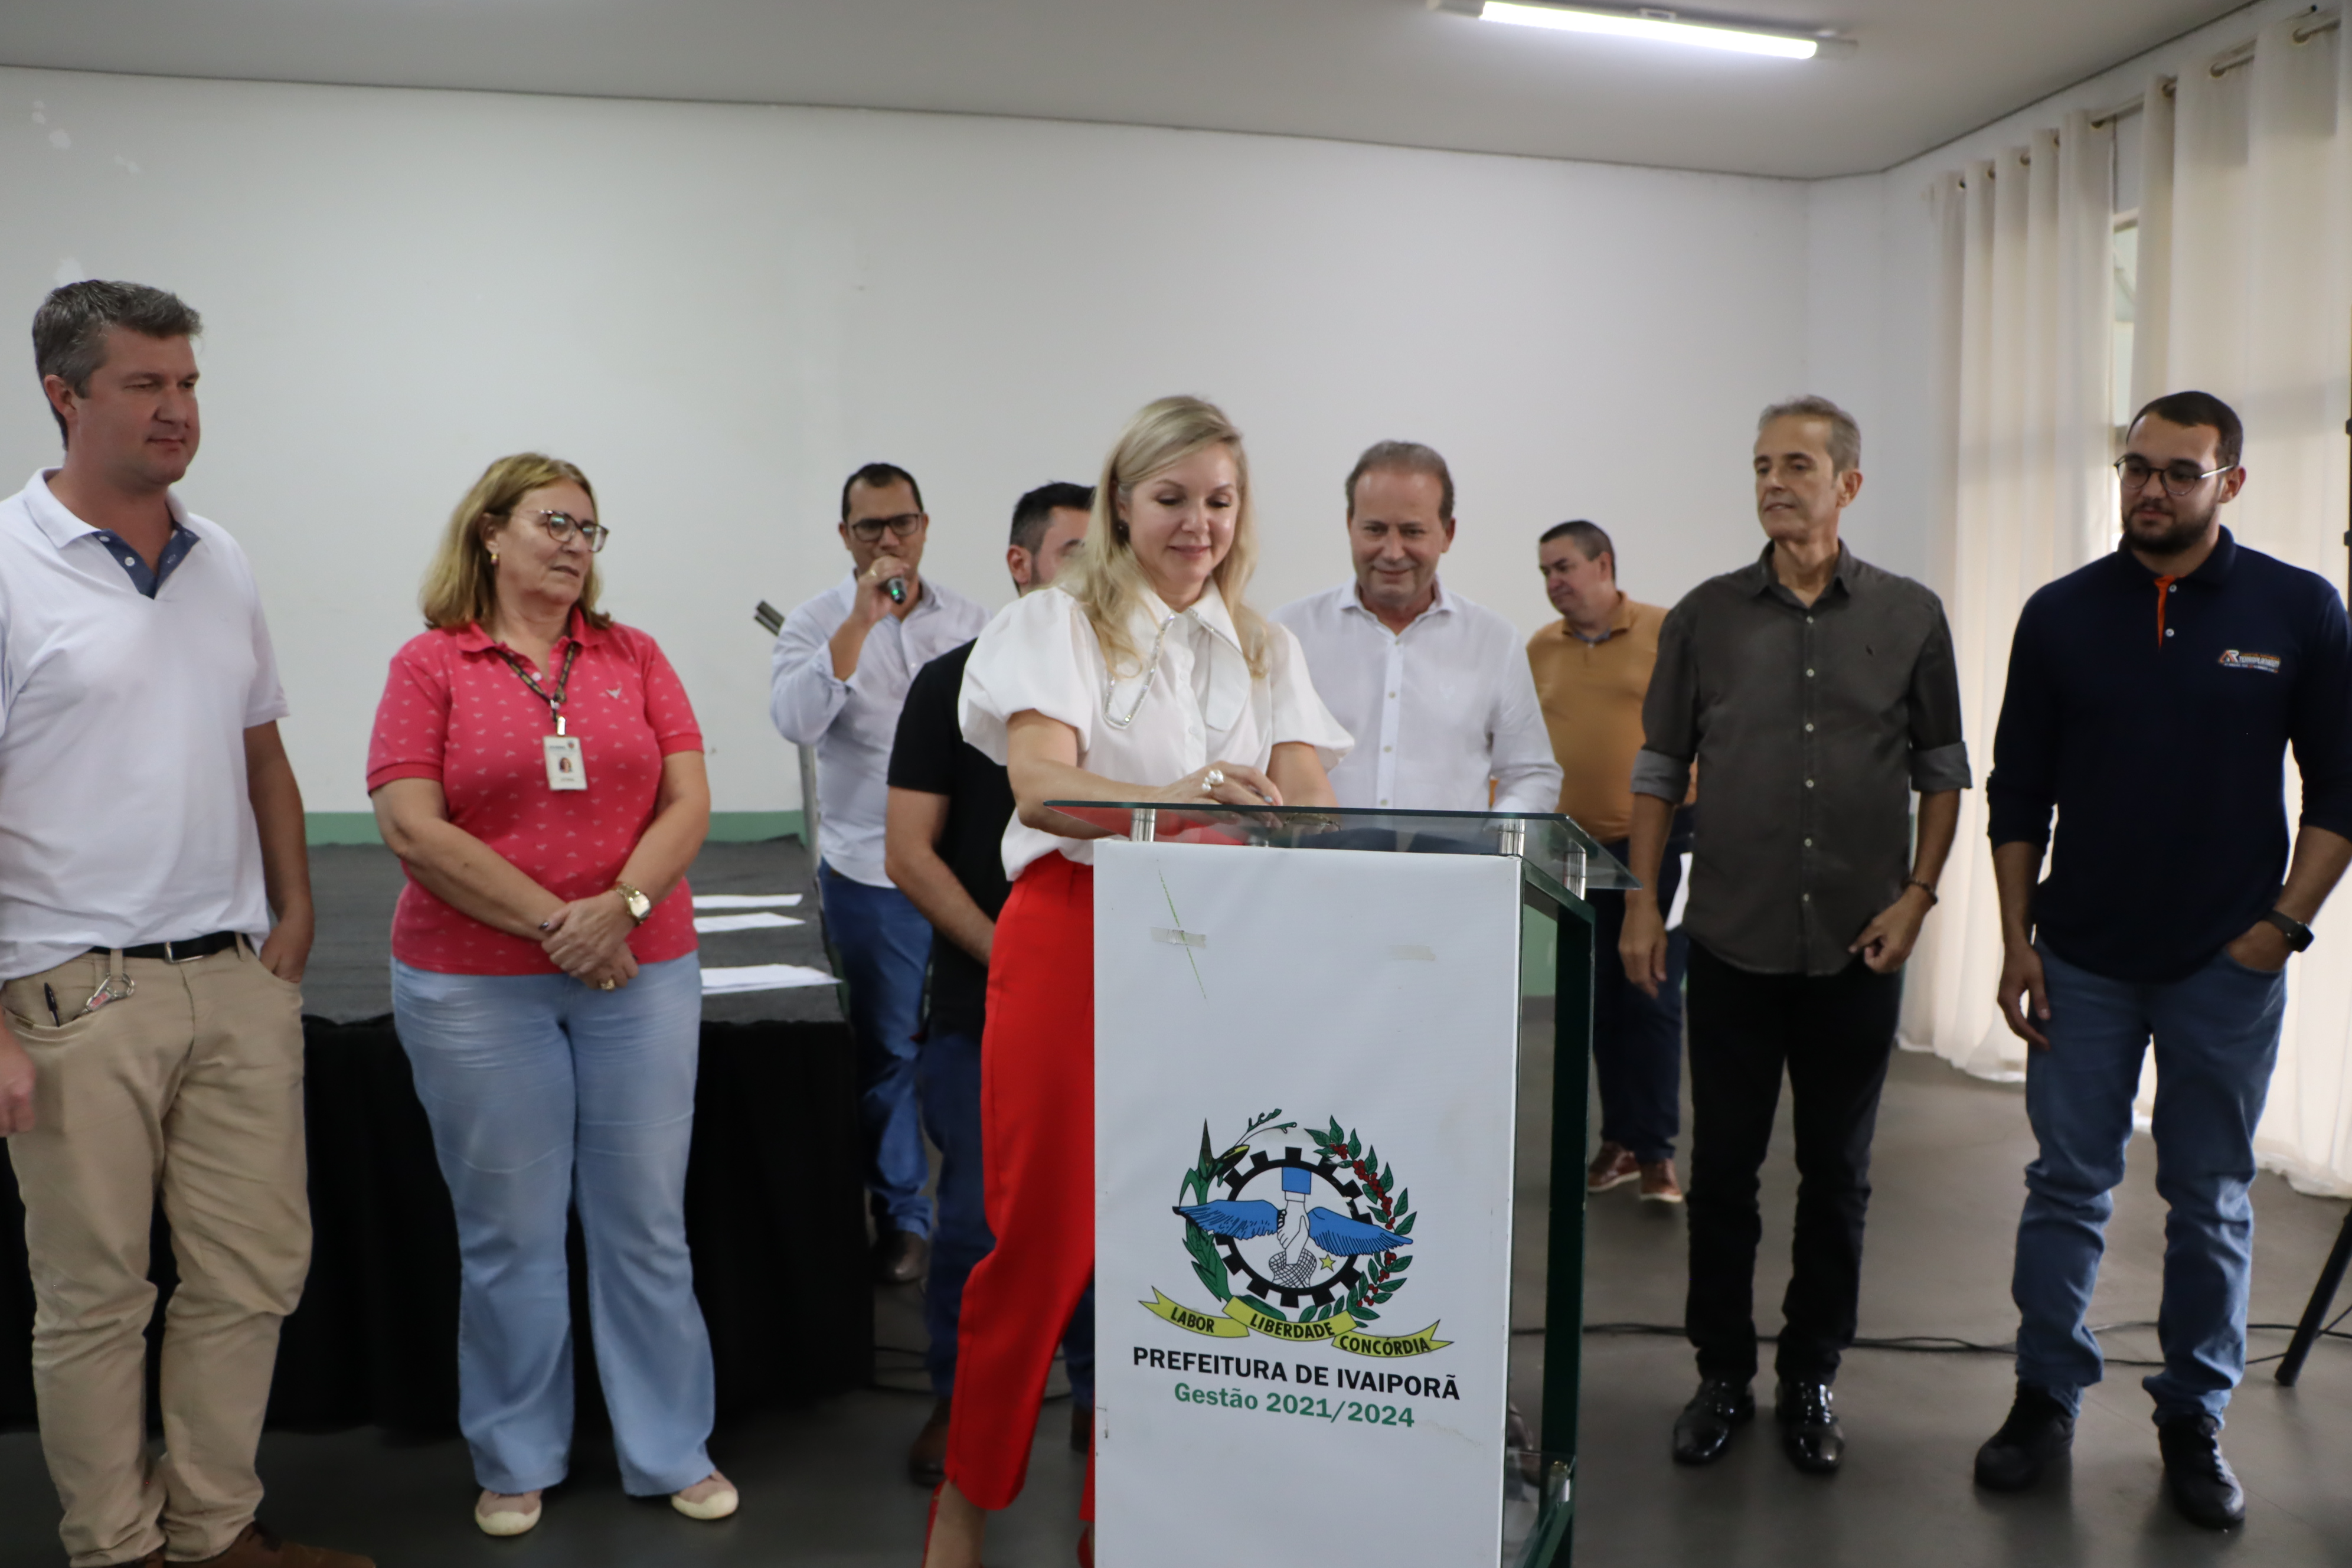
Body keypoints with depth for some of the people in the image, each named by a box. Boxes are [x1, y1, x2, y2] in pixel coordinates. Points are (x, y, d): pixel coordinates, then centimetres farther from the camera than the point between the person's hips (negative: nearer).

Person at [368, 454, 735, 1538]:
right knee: (509, 1233, 8)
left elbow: (688, 803, 2)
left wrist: (621, 906, -14)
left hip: (641, 971, 2)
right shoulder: (429, 666, 0)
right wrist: (552, 924, -13)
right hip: (474, 987, -2)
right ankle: (516, 1463, 26)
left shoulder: (635, 658, 8)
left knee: (647, 1223, 7)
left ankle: (672, 1452, 22)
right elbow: (414, 830, -9)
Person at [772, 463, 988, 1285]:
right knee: (886, 1048, 5)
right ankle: (902, 1216, 19)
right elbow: (796, 720, -21)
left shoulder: (969, 620, 7)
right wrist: (862, 620, -24)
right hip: (870, 870, -2)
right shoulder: (818, 622, -3)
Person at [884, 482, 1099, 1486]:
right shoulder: (954, 684, -1)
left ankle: (1097, 1394, 27)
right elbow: (910, 855, -5)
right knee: (981, 1217, -1)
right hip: (982, 1006, -2)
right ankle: (956, 1402, 23)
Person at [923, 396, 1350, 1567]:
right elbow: (1042, 781, -16)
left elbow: (1312, 805, 3)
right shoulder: (1058, 625, 1)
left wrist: (1280, 816, -22)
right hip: (1073, 936, -4)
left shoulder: (1266, 651, 15)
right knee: (1044, 1238, 0)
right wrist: (1178, 799, -34)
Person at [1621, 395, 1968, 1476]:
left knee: (1837, 1175, 10)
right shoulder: (1706, 615, 3)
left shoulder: (1911, 617, 2)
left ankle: (1810, 1380, 25)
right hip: (1734, 941, 0)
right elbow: (1660, 768, 7)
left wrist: (1918, 893, -3)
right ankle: (1722, 1376, 22)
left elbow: (1943, 770, 7)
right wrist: (1642, 900, 1)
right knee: (1722, 1168, 7)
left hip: (1858, 948, 0)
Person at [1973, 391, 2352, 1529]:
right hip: (2083, 962, 1)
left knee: (2211, 1204, 9)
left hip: (2226, 966, -1)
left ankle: (2194, 1422, 23)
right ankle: (2046, 1398, 20)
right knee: (2066, 1187, 7)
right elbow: (2017, 792, 5)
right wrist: (2017, 941, 1)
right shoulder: (2063, 614, 1)